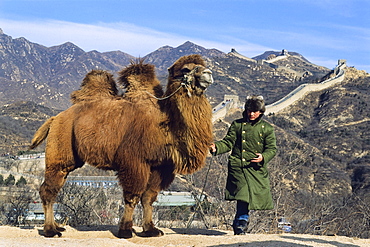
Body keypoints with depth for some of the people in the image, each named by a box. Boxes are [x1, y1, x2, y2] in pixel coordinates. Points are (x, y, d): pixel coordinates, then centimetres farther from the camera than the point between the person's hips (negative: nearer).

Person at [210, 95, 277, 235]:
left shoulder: (267, 128, 9)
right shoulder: (237, 124, 9)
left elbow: (272, 149, 6)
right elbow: (228, 143, 5)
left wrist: (263, 157, -15)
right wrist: (216, 148, -15)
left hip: (257, 168, 2)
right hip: (238, 166, -2)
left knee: (256, 196, 1)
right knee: (244, 194, -17)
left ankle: (239, 224, 19)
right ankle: (241, 224, -6)